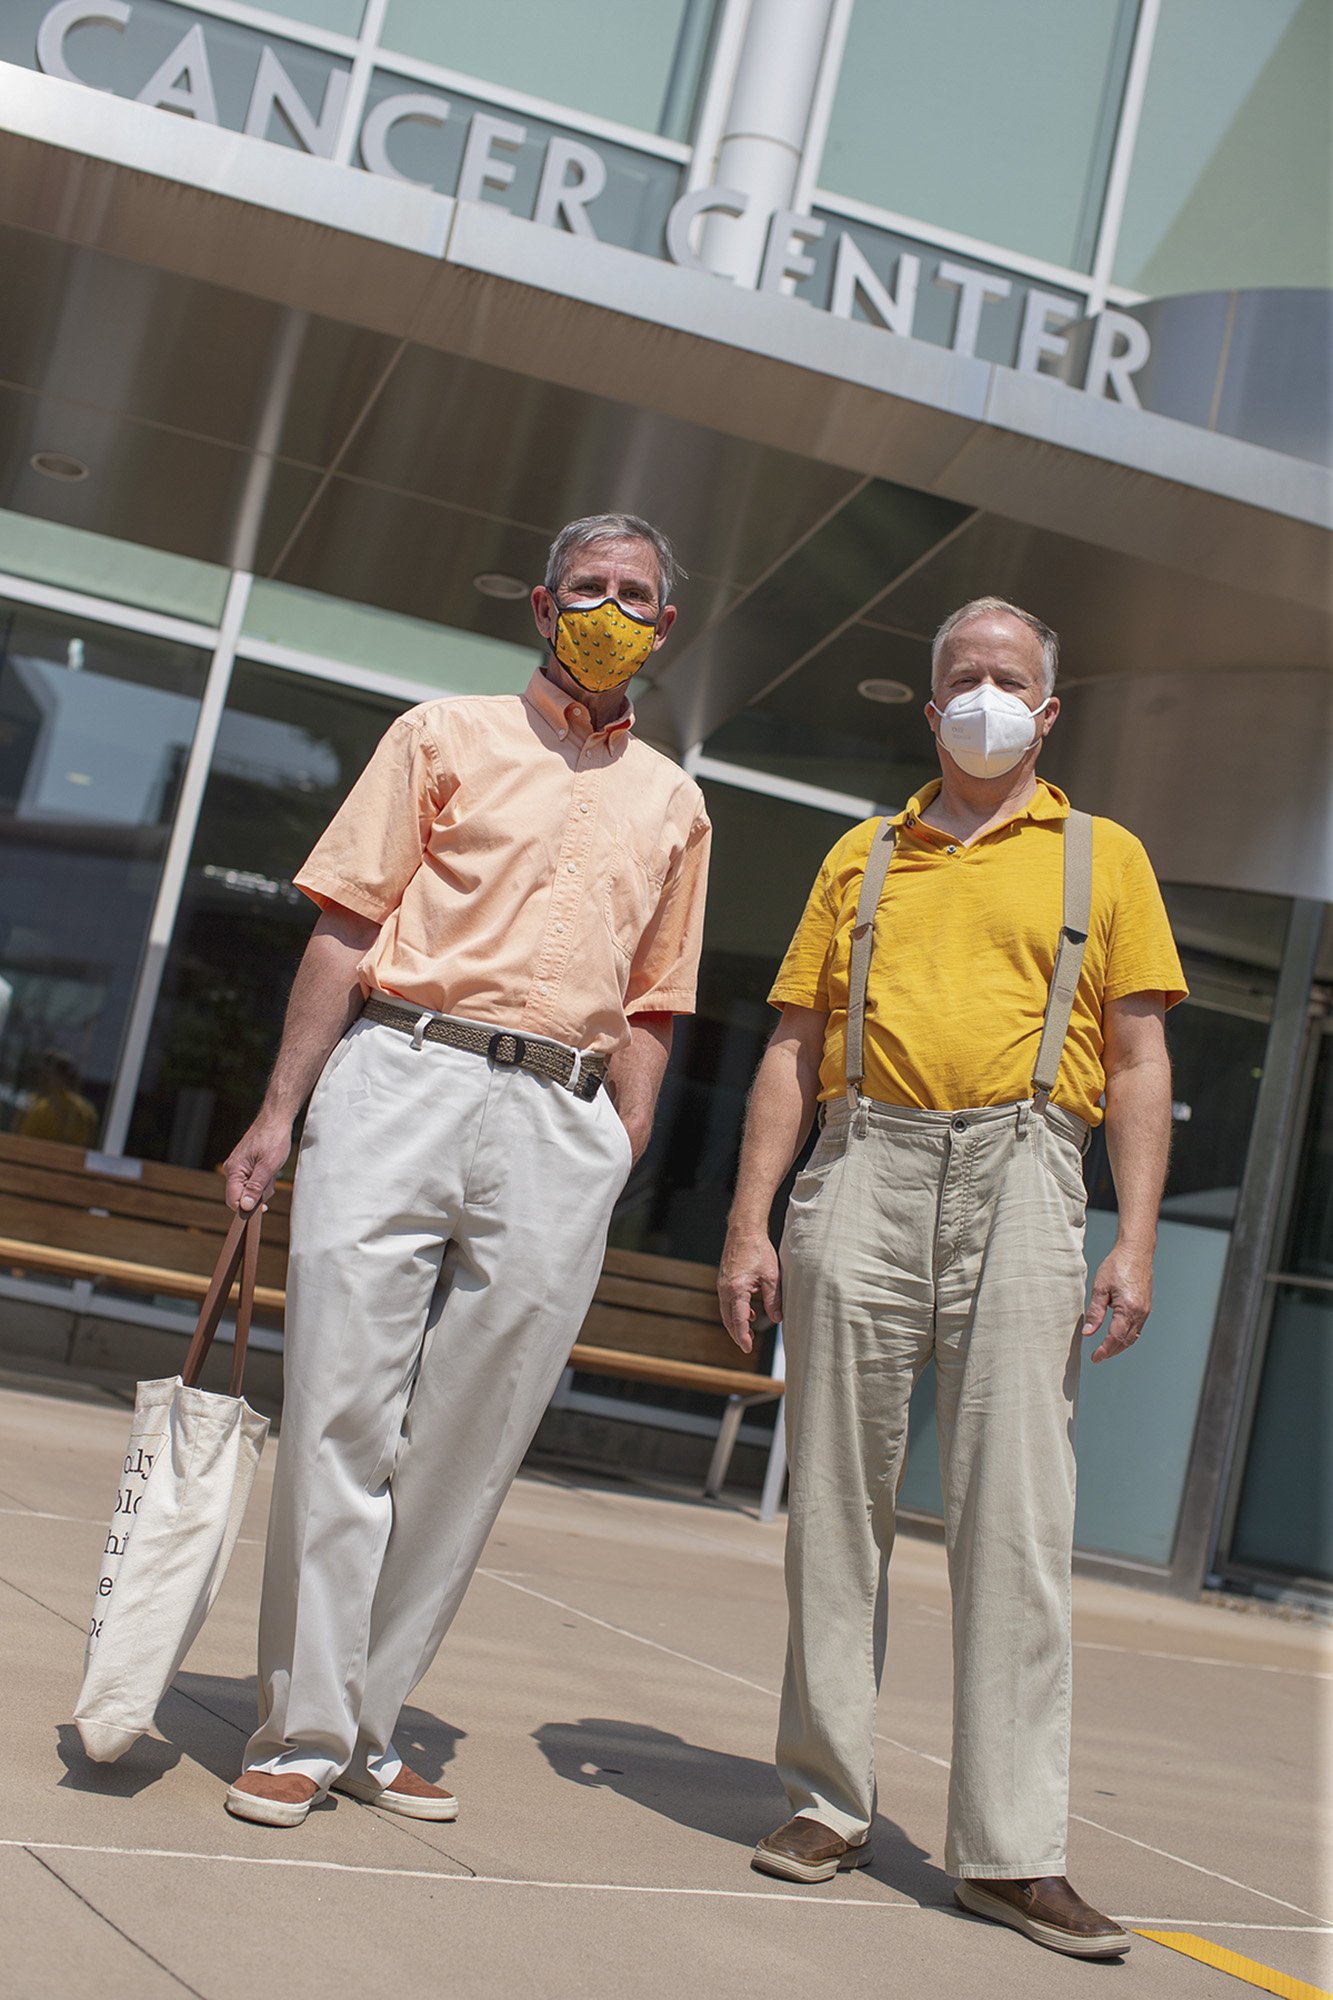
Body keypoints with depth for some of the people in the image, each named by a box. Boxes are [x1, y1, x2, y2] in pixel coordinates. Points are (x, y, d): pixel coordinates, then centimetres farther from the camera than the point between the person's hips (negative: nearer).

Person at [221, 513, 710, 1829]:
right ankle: (302, 1728, 4)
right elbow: (346, 930, 5)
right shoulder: (447, 736, 12)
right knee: (341, 1409, -6)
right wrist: (280, 1111, -2)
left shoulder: (673, 804, 20)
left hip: (564, 1123, 2)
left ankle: (368, 1724, 12)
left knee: (472, 1441, 1)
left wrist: (618, 1167, 7)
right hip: (401, 1078, -2)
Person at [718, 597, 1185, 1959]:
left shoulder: (1102, 858, 14)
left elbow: (1139, 1064, 8)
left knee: (1016, 1515, -6)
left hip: (1019, 1173, -2)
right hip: (865, 1162, 2)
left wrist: (1137, 1239, -4)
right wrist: (750, 1222, 4)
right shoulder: (862, 858, 19)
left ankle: (1011, 1849, 0)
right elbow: (793, 1050, 14)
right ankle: (829, 1800, 14)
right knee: (838, 1500, 3)